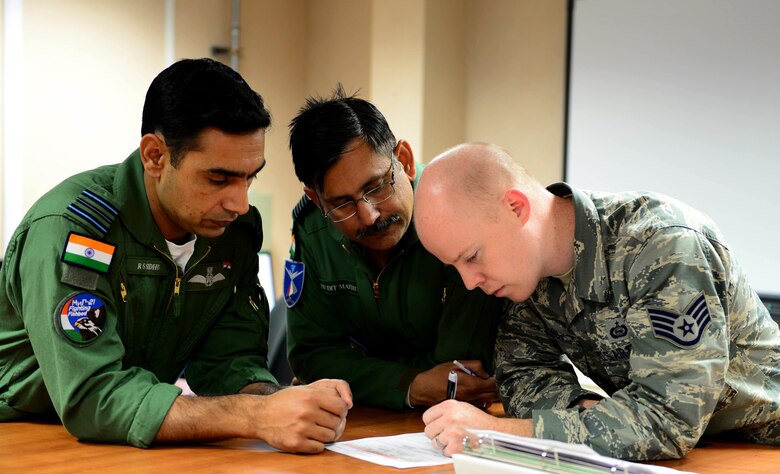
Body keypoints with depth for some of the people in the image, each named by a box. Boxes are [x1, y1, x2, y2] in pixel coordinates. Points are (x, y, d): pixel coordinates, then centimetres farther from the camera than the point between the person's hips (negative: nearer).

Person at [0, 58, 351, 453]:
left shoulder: (236, 228, -4)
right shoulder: (70, 229, -23)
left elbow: (228, 361, -3)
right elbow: (89, 398, -31)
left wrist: (278, 403, -25)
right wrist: (257, 417, -39)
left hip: (141, 448, 5)